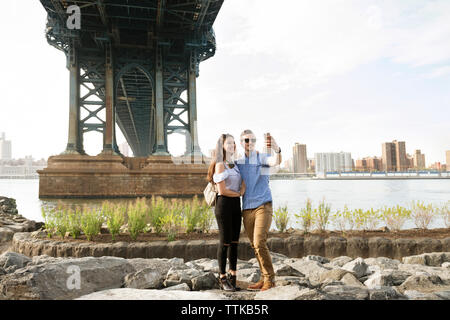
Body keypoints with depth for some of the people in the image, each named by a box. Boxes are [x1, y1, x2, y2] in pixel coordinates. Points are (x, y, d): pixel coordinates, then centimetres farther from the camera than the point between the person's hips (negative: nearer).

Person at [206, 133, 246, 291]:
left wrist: (243, 188, -8)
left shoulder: (234, 164, 15)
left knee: (234, 241, 8)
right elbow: (222, 190, -14)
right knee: (225, 241, -2)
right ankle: (223, 279, 10)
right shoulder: (220, 165, -9)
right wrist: (238, 193, -2)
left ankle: (232, 277, 17)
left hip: (236, 204, 7)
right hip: (224, 204, -7)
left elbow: (243, 184, 14)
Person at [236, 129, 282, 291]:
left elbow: (276, 161, -26)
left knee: (259, 243, -15)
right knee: (255, 246, 9)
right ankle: (265, 278, 21)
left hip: (263, 207, -5)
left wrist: (277, 149, -48)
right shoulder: (238, 162, 12)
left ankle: (270, 279, 0)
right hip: (246, 209, 6)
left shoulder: (262, 157, -2)